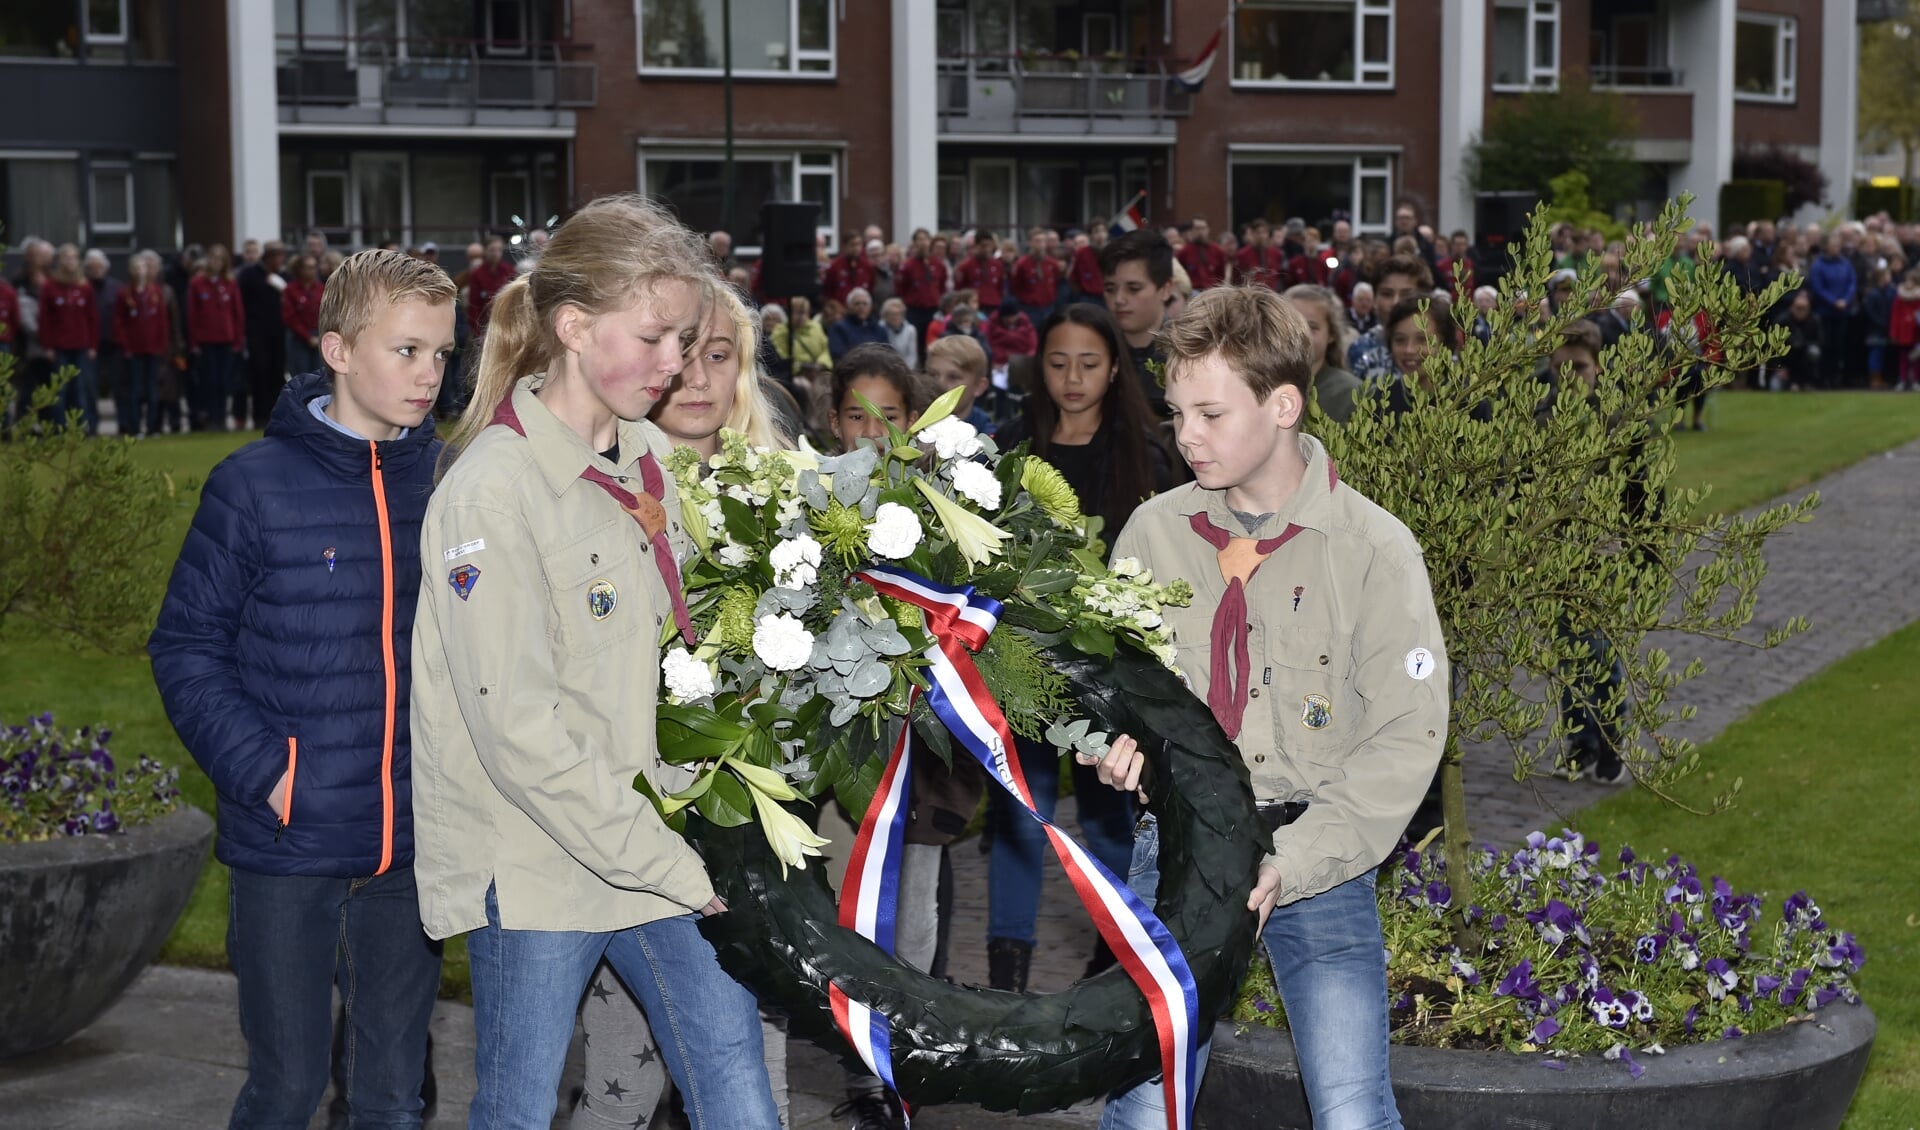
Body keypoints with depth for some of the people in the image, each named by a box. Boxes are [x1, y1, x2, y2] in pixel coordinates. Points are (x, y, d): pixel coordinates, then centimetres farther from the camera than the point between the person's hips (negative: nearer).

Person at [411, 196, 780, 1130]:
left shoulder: (648, 456, 7)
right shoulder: (493, 487, -16)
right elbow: (519, 730, -21)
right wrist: (682, 871, -18)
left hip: (653, 838, 6)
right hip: (535, 865, -6)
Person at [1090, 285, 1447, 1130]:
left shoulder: (1374, 548, -7)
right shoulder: (1154, 532, 0)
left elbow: (1407, 739, -8)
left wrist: (1292, 864, -17)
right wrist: (1114, 740, -12)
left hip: (1320, 858, -2)